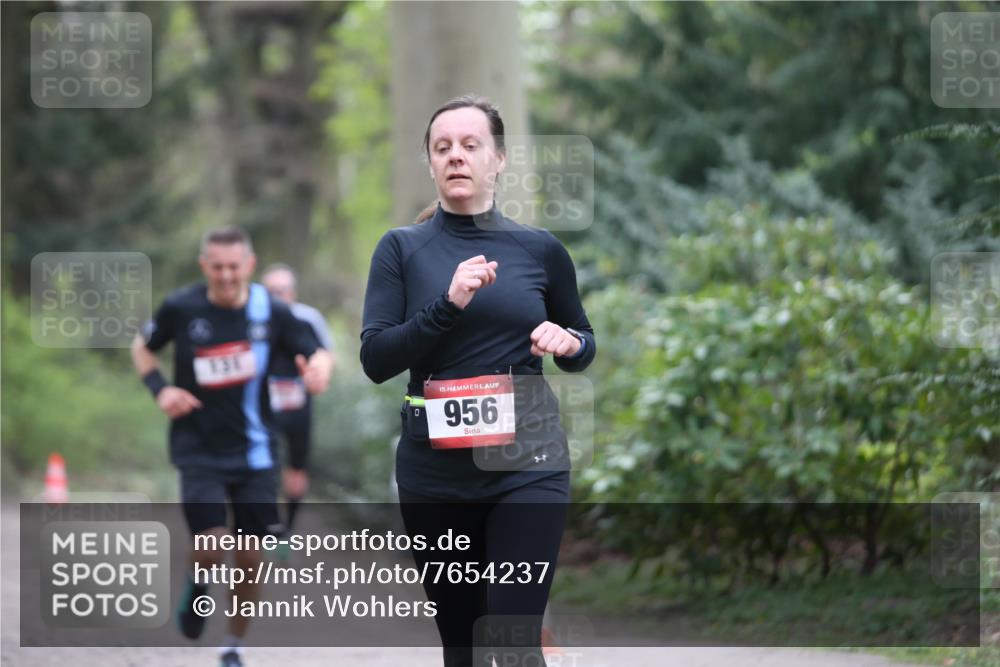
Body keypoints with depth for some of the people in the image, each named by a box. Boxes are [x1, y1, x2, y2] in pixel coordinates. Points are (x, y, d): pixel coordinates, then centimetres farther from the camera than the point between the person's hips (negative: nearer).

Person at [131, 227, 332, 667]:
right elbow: (143, 347, 11)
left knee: (250, 556, 3)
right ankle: (197, 586, 19)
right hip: (198, 450, -2)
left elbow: (316, 353, 5)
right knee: (211, 546, -18)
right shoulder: (180, 308, -6)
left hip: (253, 451, 2)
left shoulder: (270, 311, -4)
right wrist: (160, 389, -6)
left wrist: (318, 370, -19)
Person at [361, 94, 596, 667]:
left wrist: (568, 343, -5)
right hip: (436, 471, 1)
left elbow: (585, 344, 18)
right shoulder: (402, 249, 3)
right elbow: (376, 359, -7)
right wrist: (448, 305, -20)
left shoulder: (540, 250, 5)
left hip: (526, 464, -1)